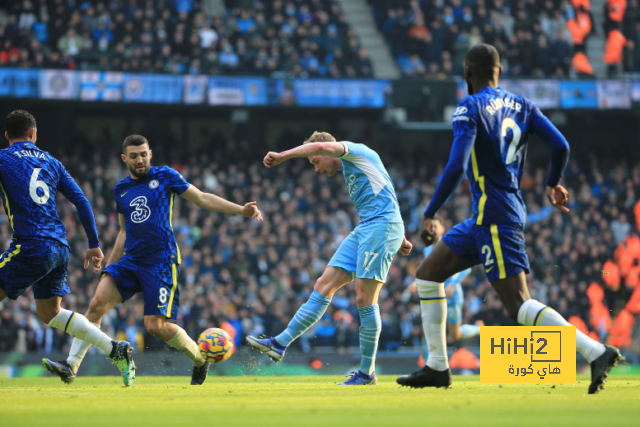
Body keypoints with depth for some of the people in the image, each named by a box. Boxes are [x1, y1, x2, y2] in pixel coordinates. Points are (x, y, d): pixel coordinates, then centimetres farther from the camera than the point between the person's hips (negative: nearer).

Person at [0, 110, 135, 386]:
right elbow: (81, 201, 14)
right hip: (60, 247, 6)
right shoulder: (51, 162, 17)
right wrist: (94, 245, 17)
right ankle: (116, 350, 9)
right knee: (50, 313, 18)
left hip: (31, 247, -6)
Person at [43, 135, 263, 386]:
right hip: (130, 260, 4)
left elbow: (202, 199, 4)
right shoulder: (121, 189, 14)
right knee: (97, 303, -15)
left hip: (161, 262, -4)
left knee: (155, 325, -11)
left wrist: (241, 210, -5)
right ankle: (71, 365, -15)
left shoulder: (164, 176, 1)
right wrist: (109, 267, 21)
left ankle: (200, 359, 14)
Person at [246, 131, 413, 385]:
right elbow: (384, 200, 32)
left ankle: (367, 372, -5)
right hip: (363, 231, 10)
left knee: (365, 299, -11)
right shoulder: (349, 171, 26)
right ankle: (280, 344, -1)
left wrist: (282, 156, -11)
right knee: (324, 286, 2)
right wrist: (400, 239, 32)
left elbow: (321, 147, -19)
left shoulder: (355, 151, 0)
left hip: (382, 226, -10)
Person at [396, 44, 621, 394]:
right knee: (427, 274, 14)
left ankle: (596, 352, -19)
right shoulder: (520, 106, 10)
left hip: (495, 218, -9)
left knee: (519, 306, -12)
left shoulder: (469, 109, -11)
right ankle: (437, 366, 14)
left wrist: (429, 214, -15)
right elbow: (560, 146, 2)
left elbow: (456, 167, -22)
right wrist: (553, 183, 22)